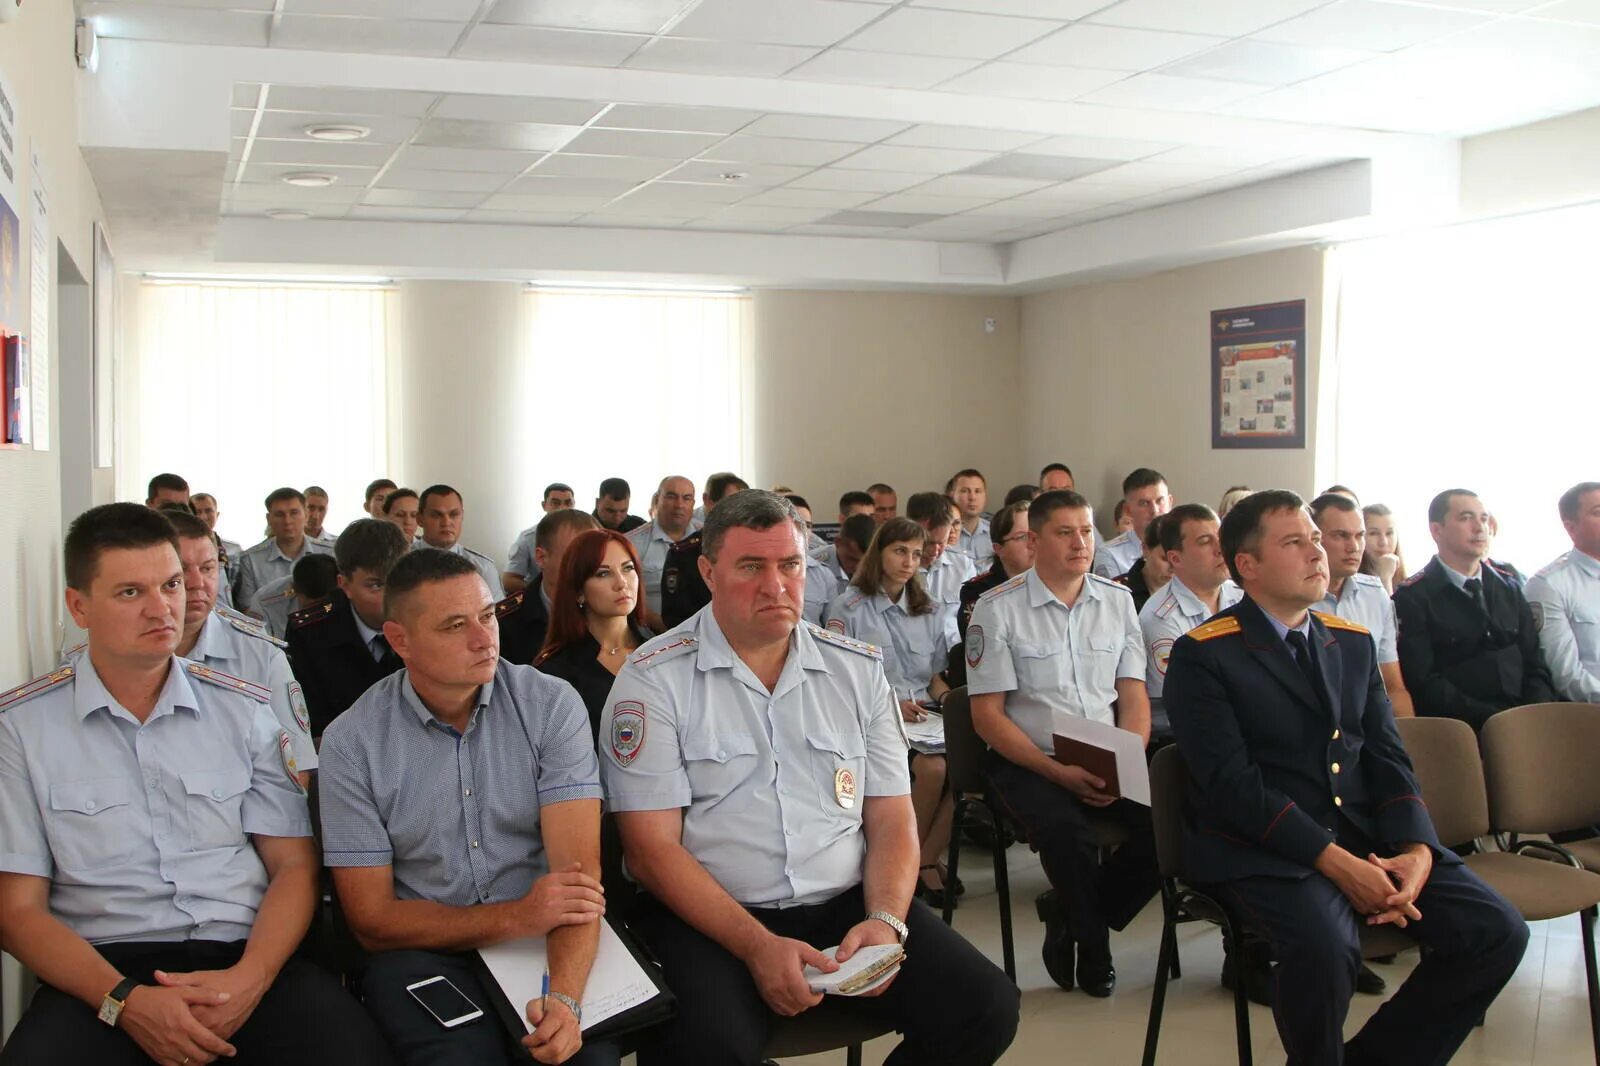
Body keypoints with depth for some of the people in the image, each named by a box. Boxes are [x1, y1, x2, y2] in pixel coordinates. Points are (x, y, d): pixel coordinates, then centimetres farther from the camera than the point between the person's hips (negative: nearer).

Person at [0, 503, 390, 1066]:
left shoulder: (245, 710, 12)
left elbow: (293, 864, 9)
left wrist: (250, 977, -11)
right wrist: (125, 1000, -15)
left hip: (248, 960, 1)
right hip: (101, 967, -1)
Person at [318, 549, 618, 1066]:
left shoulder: (551, 704, -3)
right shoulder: (351, 742, -3)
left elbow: (578, 869, -11)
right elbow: (372, 921, -4)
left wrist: (564, 997, -29)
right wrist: (517, 916, -17)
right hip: (424, 950, 0)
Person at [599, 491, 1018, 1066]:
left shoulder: (857, 669, 10)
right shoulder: (654, 679, -2)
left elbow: (891, 817, 9)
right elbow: (652, 847, -8)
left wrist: (885, 920, -11)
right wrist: (758, 946, -19)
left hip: (848, 905, 4)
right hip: (709, 917, -4)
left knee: (986, 1006, -17)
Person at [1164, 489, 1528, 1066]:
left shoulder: (1354, 643, 16)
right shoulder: (1203, 655, -5)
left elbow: (1387, 758, 10)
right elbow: (1231, 782, -14)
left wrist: (1415, 850, -9)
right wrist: (1336, 862, -22)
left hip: (1368, 835, 6)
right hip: (1262, 849, -6)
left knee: (1498, 931, -11)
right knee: (1325, 946, -34)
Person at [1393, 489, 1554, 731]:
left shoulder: (1508, 588, 18)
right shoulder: (1412, 597, -1)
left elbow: (1533, 663, 16)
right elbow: (1423, 682, -8)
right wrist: (1496, 719, -16)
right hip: (1460, 728, -5)